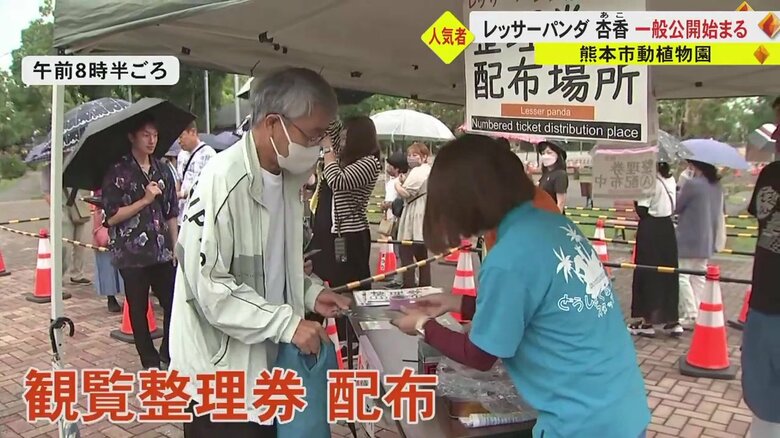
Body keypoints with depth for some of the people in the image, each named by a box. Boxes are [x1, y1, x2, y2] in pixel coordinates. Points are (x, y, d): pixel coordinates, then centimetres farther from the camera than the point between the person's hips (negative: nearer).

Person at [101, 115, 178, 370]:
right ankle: (150, 362, 23)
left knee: (174, 304, 3)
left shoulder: (162, 171, 8)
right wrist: (145, 200, -16)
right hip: (131, 253, -3)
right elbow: (112, 216, -9)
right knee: (139, 309, 8)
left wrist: (176, 247, 7)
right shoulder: (118, 173, -4)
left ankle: (168, 354, 24)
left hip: (162, 251, 4)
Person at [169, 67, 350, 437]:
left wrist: (309, 293, 0)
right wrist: (287, 322, -23)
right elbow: (208, 285, -24)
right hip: (222, 371, -8)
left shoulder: (289, 177, 4)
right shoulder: (223, 180, -23)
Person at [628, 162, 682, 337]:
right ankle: (672, 320, 18)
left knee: (647, 273, 1)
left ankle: (647, 322, 8)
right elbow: (672, 206, 12)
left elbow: (642, 211, -16)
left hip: (651, 230, -8)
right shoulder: (670, 178, 9)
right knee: (668, 272, 12)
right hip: (667, 227, 8)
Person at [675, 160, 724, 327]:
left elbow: (676, 207, -8)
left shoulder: (692, 184, -17)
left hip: (689, 239, -8)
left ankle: (690, 315, -2)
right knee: (699, 277, 14)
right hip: (706, 240, 8)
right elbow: (719, 211, 15)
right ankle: (699, 314, 17)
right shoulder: (716, 185, 8)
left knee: (682, 276, 0)